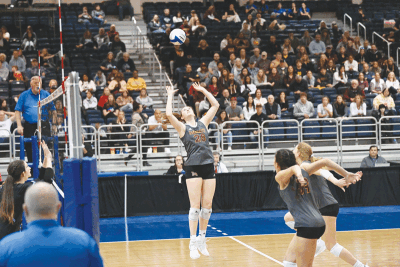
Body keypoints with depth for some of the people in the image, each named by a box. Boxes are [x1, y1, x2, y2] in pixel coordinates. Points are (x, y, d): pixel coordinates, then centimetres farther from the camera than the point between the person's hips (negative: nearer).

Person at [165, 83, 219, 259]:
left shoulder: (203, 123, 17)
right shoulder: (182, 127, 7)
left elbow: (215, 105, 17)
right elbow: (169, 114, -9)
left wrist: (203, 90, 20)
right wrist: (170, 96, 3)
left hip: (208, 166, 4)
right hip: (193, 167, -4)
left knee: (207, 205, 3)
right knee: (195, 205, -8)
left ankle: (202, 240, 14)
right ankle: (193, 243, -5)